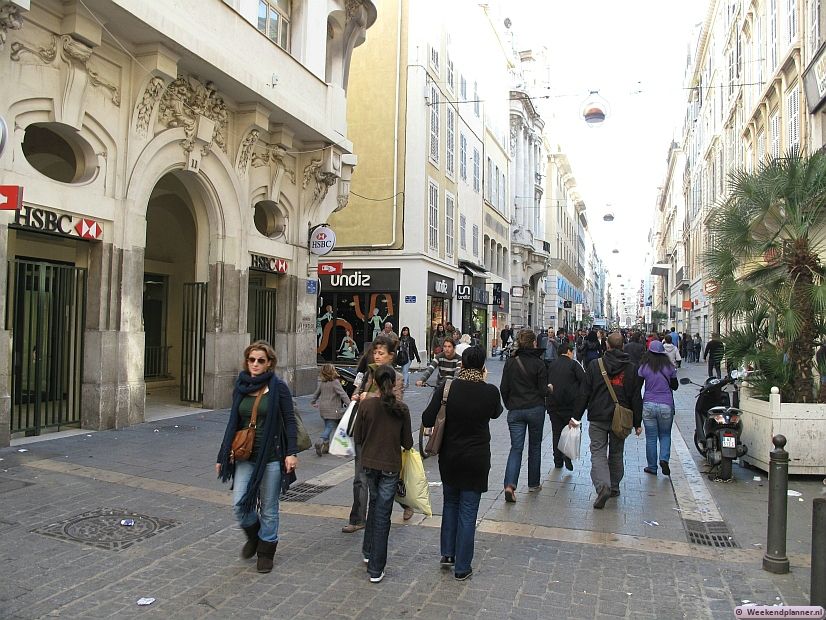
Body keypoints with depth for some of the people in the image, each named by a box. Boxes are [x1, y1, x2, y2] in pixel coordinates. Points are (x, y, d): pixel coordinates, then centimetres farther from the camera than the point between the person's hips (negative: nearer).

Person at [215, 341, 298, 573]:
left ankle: (266, 551, 27)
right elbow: (233, 423, 13)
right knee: (239, 503, -3)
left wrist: (291, 453, -11)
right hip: (245, 456, 4)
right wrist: (223, 456, 13)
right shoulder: (240, 388, 6)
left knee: (268, 508, 6)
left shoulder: (278, 387, -6)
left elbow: (289, 421, -5)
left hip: (271, 456, -4)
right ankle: (253, 536, 28)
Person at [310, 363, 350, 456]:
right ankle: (320, 442, -22)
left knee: (327, 427, 16)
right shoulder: (335, 382, -12)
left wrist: (313, 402, 36)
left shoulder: (321, 383, 8)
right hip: (332, 410, -7)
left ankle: (326, 445, 15)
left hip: (323, 409, 7)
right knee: (330, 427, -5)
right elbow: (342, 394, -17)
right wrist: (349, 403, -17)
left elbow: (316, 393, 20)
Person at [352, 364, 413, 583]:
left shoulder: (366, 405, -11)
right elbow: (407, 443, -4)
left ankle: (368, 551, 37)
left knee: (375, 504, 25)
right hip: (391, 466, -2)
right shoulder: (402, 409, -10)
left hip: (369, 463, 2)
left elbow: (357, 438, -4)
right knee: (382, 514, 5)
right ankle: (375, 569, 9)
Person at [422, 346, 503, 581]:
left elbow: (427, 420, -10)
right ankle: (462, 567, 17)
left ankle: (447, 553, 28)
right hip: (477, 459, -1)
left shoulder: (446, 389, -13)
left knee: (450, 503, 24)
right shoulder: (490, 391, -13)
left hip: (449, 456, 2)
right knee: (468, 511, 8)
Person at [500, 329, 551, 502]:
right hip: (535, 409, -1)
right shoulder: (539, 364, -9)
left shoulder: (510, 362, -2)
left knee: (516, 448, 3)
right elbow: (543, 390, -7)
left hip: (515, 411, 1)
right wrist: (550, 389, 15)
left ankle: (510, 484, -15)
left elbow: (504, 388, 0)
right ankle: (533, 484, 26)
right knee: (535, 446, 16)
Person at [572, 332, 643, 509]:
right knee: (616, 454, 17)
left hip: (598, 418, -2)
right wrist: (637, 423, 10)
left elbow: (584, 393, -4)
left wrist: (576, 416, 2)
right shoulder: (631, 368, 1)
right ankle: (614, 488, 28)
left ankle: (602, 485, -20)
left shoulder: (595, 365, -4)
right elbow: (636, 398, 3)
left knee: (598, 453, 0)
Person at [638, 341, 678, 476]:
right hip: (666, 405, 1)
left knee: (651, 438, 7)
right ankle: (664, 459, -5)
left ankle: (652, 467, 13)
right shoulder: (669, 366, -1)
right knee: (665, 435, 16)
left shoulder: (644, 367, -4)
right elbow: (675, 386, 9)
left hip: (648, 405, -1)